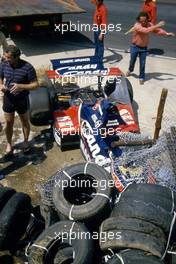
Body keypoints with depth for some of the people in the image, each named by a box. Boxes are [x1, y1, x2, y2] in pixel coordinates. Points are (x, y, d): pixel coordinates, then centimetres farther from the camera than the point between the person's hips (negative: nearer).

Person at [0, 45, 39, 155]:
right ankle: (9, 144, 33)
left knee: (25, 122, 17)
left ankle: (26, 141, 39)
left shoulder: (27, 67, -20)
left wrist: (21, 86, -30)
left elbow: (35, 84, -15)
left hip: (22, 100, -2)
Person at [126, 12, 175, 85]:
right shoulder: (137, 26, -25)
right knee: (132, 61, 16)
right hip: (135, 47, -3)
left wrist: (166, 33, -14)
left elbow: (157, 30, -2)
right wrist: (157, 25, -41)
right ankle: (130, 70, 47)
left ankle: (141, 77, 19)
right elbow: (146, 30, -39)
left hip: (144, 48, 3)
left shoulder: (149, 24, -7)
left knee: (142, 63, 3)